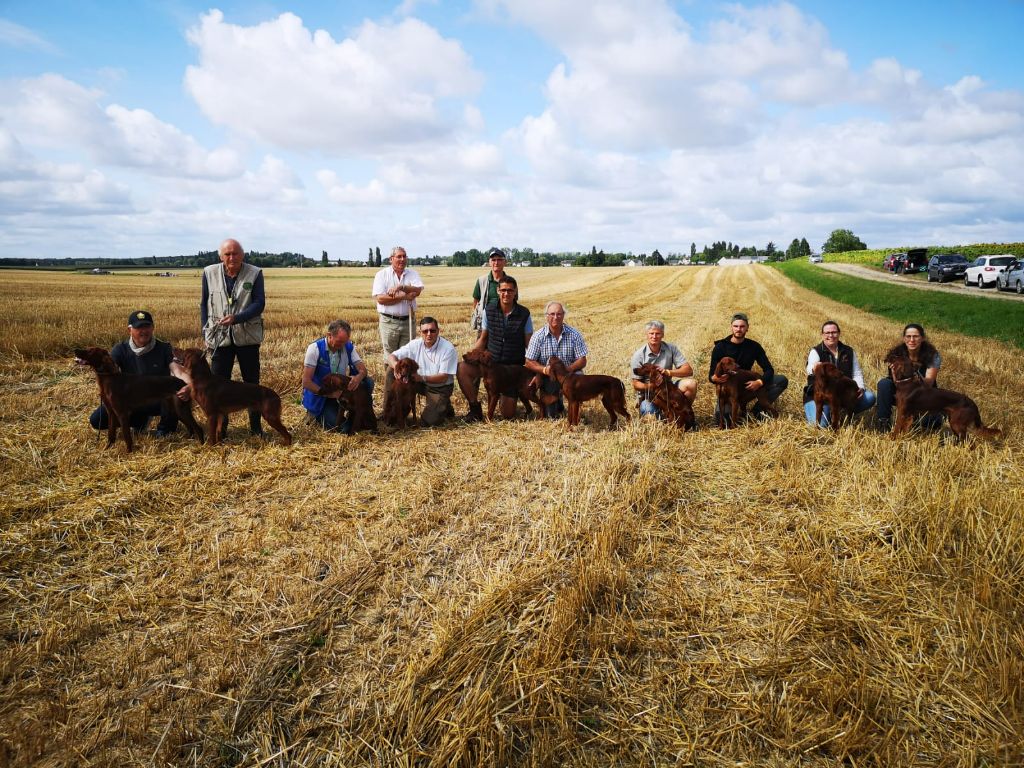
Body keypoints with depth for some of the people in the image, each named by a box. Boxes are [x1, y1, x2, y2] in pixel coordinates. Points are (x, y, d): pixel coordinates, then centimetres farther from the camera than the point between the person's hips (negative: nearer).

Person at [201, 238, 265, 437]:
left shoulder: (255, 273, -5)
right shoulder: (209, 273, 1)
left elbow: (259, 303, -11)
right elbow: (204, 303, 9)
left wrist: (236, 318, -25)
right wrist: (206, 331, 3)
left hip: (247, 336, -1)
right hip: (219, 337, 1)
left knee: (252, 382, 9)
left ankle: (256, 425, 21)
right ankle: (219, 427, 15)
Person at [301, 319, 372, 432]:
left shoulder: (349, 347, -7)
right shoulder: (315, 348, -20)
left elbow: (363, 369, -8)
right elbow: (306, 382, -22)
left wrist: (359, 376, -34)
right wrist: (328, 393, -32)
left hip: (341, 389, 4)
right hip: (320, 394, -4)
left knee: (368, 382, -19)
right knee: (336, 426, -24)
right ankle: (316, 414, 9)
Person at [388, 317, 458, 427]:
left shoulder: (448, 349, -19)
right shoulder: (415, 345, -7)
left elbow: (443, 377, -20)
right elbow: (391, 356, -6)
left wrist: (422, 378, -34)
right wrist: (396, 366, -31)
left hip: (440, 388, -4)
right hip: (421, 384, 4)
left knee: (429, 421, -22)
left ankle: (444, 406, 12)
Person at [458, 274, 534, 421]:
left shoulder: (524, 314, -7)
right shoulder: (489, 311, -2)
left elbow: (530, 345, -3)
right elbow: (483, 339, 6)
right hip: (490, 361, 2)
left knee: (508, 414, -2)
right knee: (462, 368, -29)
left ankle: (514, 395, 35)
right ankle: (475, 407, -9)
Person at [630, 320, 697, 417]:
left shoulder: (671, 348, -5)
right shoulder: (638, 356, -11)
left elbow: (689, 370, -11)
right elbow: (636, 384, -9)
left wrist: (668, 372, -28)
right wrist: (649, 386, -32)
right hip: (648, 394, -2)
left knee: (691, 383, -23)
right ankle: (645, 409, 11)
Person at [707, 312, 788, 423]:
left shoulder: (754, 346, -1)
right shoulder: (720, 347, -9)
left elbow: (768, 369, -4)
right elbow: (711, 376, -9)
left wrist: (759, 382, -26)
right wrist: (715, 378, -36)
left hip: (748, 386, 4)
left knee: (782, 381, -13)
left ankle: (757, 410, -2)